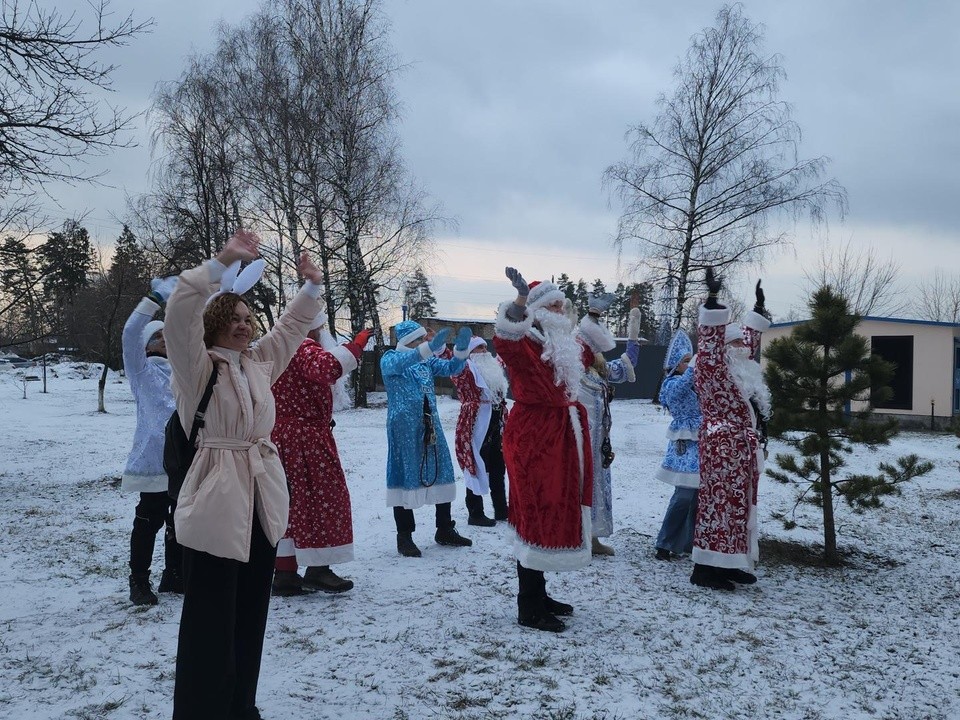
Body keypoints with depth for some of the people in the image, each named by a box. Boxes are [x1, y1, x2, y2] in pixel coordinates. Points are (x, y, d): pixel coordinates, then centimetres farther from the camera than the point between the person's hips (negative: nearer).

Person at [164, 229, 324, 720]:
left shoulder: (260, 361, 12)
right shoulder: (197, 366, -7)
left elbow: (292, 326, 25)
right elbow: (180, 312, -23)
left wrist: (311, 286, 14)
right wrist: (223, 261, -25)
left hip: (263, 500, 7)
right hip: (215, 504, -7)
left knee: (250, 616, 16)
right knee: (210, 622, -3)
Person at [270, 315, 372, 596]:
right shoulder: (305, 349, -15)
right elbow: (325, 367, -36)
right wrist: (354, 347, -33)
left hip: (280, 436, 9)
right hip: (307, 438, -9)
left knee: (288, 502, 10)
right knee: (323, 498, 1)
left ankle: (284, 573, 12)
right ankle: (318, 570, 4)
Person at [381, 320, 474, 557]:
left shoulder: (427, 360, 12)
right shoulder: (389, 359, -5)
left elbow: (451, 368, 6)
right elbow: (400, 363, -27)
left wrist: (461, 348, -16)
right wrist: (430, 348, -42)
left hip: (431, 425, 6)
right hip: (404, 428, -6)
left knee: (441, 472, 8)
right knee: (405, 476, -3)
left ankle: (445, 529, 21)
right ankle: (404, 536, 6)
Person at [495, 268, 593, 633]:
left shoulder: (562, 345, 15)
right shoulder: (525, 342, -13)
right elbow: (506, 338, -39)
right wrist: (521, 297, -49)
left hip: (559, 437, 10)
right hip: (533, 437, -10)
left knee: (553, 514, 15)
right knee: (536, 515, -6)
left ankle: (538, 594, 28)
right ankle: (528, 608, 3)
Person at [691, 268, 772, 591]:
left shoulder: (741, 369, 17)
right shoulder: (710, 369, -9)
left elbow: (748, 338, 31)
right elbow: (711, 340, -23)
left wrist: (758, 308, 34)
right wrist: (712, 300, -31)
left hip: (742, 450, 10)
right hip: (722, 447, -10)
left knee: (739, 505, 11)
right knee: (719, 503, -9)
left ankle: (730, 563, 18)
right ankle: (706, 567, -6)